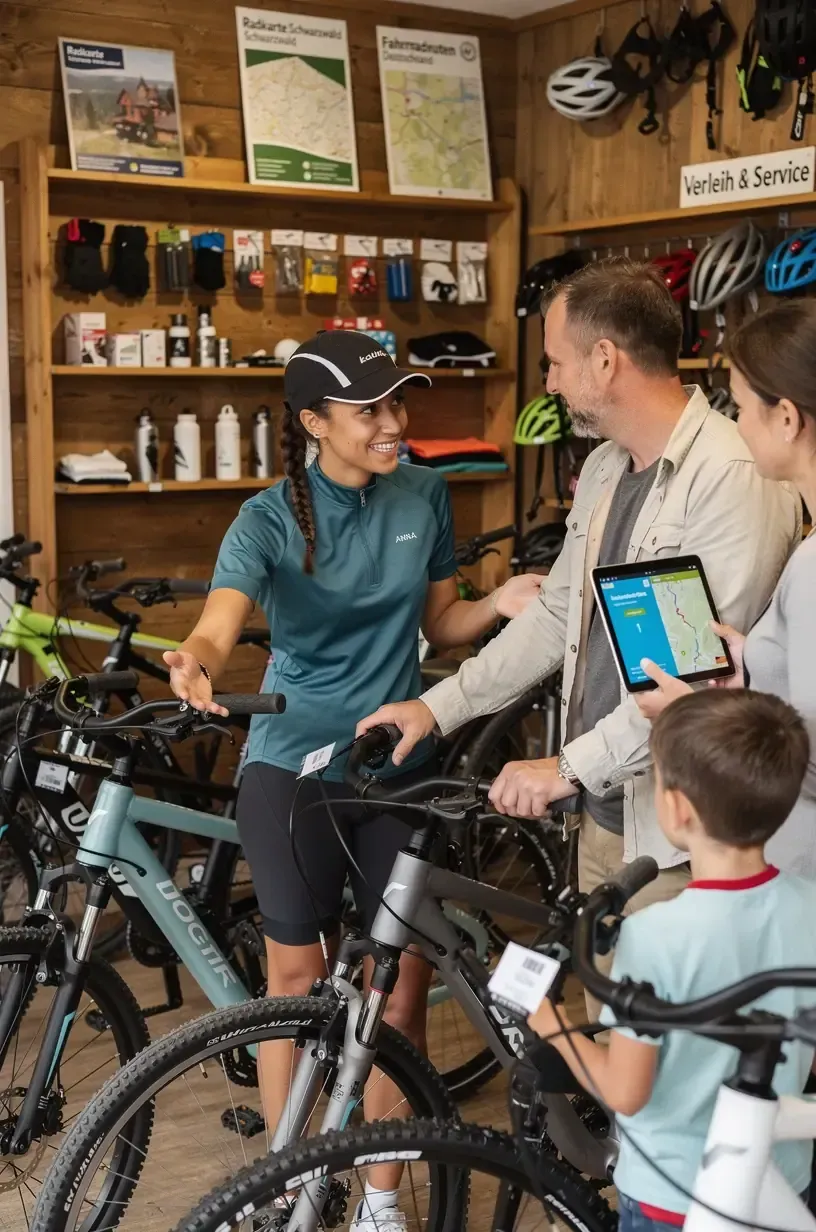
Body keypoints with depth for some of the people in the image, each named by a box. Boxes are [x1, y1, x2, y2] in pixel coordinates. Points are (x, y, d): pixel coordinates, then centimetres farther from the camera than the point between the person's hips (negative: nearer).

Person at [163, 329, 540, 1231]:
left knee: (403, 985, 4)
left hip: (400, 765, 3)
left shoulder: (424, 497, -2)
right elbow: (219, 625, -29)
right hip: (293, 767, -2)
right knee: (297, 977, 7)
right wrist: (196, 665, -52)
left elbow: (440, 624, 8)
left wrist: (500, 604, -13)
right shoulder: (270, 519, -13)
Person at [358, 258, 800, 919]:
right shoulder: (603, 469, 10)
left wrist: (572, 766, -23)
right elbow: (557, 615, 17)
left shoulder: (733, 477, -19)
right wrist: (439, 707, 12)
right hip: (606, 813, 8)